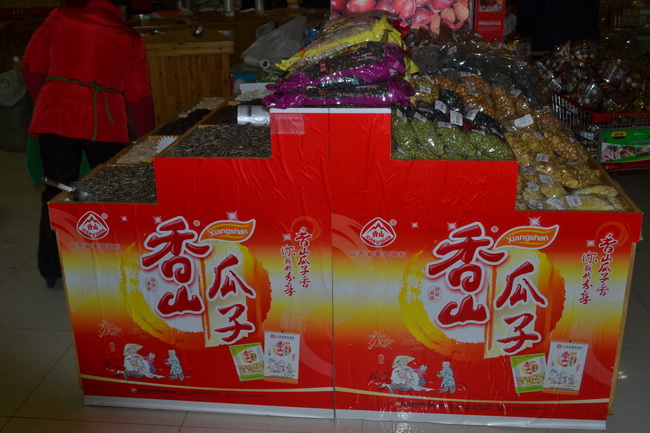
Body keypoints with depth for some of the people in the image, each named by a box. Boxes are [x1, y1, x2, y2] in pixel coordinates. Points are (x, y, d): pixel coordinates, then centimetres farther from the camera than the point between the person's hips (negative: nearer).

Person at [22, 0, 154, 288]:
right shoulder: (131, 40, 10)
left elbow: (32, 68, 13)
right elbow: (139, 96, 10)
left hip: (57, 119, 1)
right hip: (106, 124, -1)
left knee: (57, 194, 9)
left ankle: (52, 271, 17)